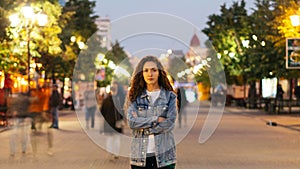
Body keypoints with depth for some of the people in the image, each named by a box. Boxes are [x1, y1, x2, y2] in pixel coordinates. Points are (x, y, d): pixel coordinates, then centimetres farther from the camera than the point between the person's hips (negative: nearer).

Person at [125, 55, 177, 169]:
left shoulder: (170, 96, 5)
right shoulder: (134, 97, 7)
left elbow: (170, 124, -8)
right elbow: (131, 122, -7)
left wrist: (143, 125, -8)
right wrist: (156, 119, -11)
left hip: (164, 155, 0)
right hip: (140, 156, 1)